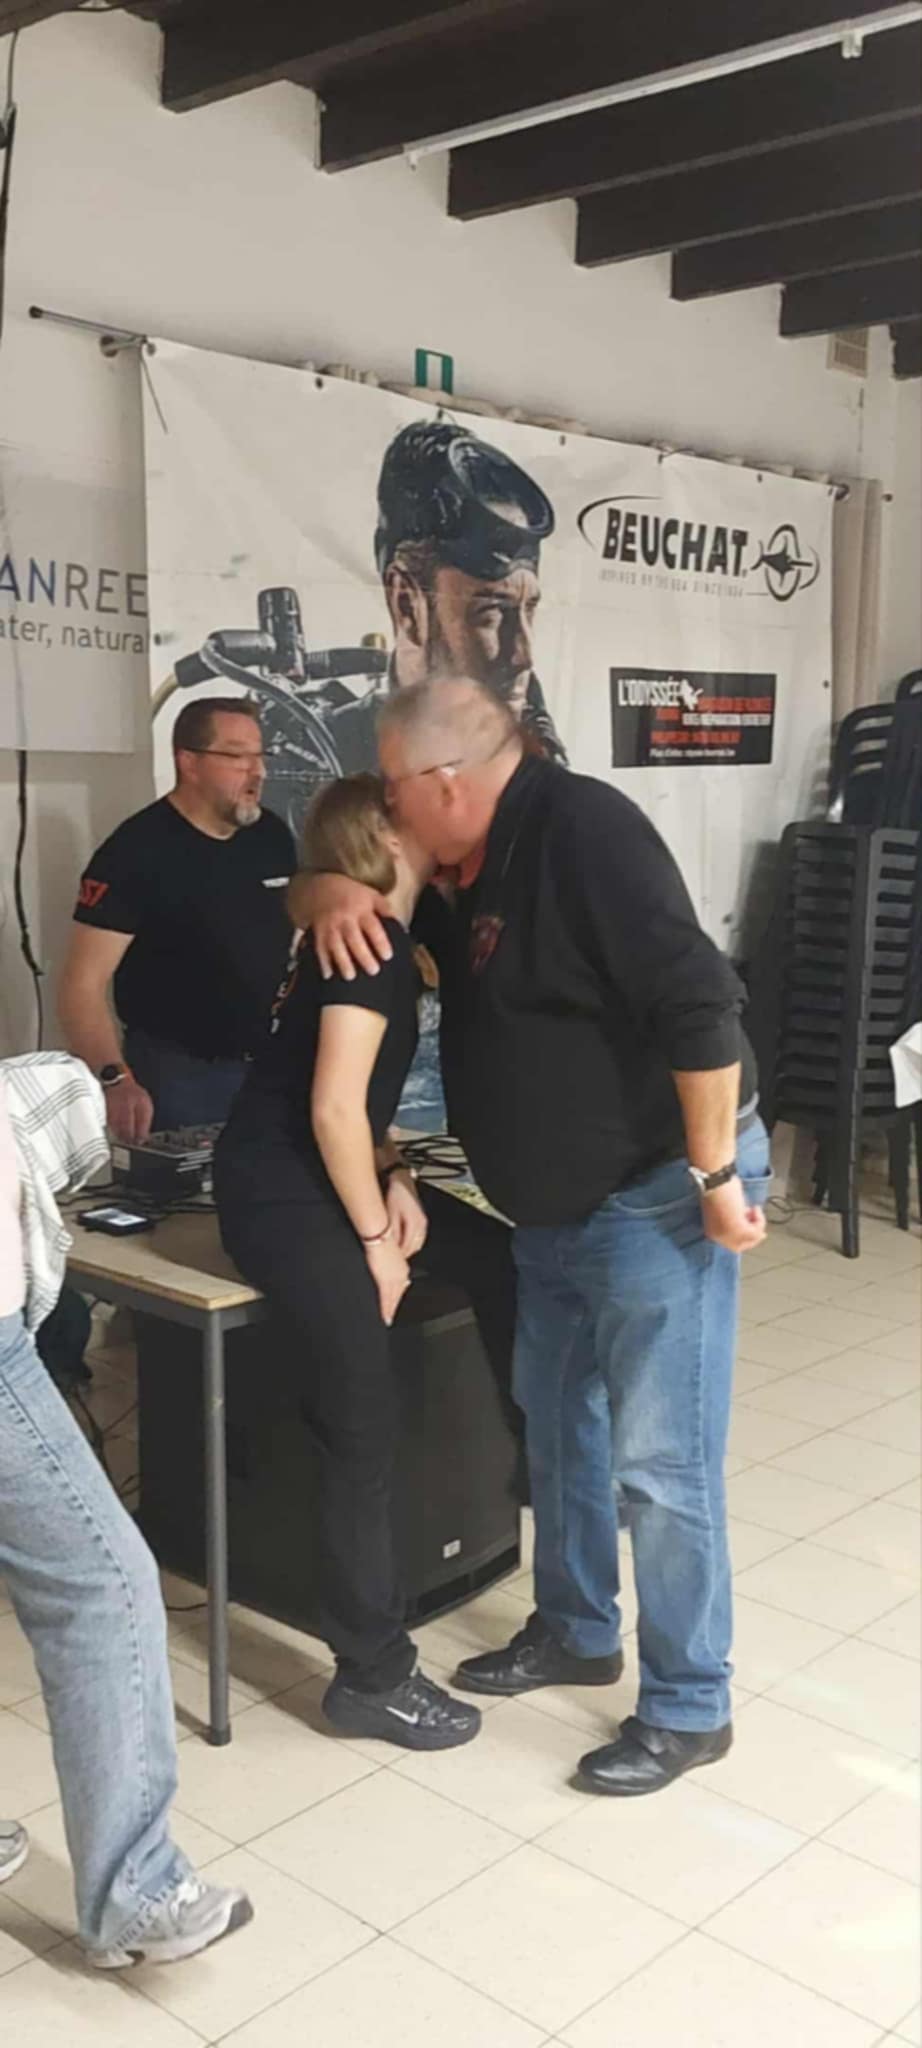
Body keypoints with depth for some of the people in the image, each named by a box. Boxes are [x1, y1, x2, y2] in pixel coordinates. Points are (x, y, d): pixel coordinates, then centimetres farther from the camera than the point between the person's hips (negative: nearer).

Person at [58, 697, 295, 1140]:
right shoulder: (135, 851, -15)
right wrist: (115, 1080, -35)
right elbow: (82, 984, -20)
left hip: (275, 1067, 6)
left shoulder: (273, 835, 4)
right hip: (179, 1078, -6)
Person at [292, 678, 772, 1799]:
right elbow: (313, 886, 19)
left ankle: (691, 1708, 14)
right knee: (556, 1421, 20)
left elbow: (700, 1003, -28)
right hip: (560, 1203, 10)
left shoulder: (582, 832, -23)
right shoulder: (473, 864, 6)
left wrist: (716, 1175, -24)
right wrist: (332, 891, -6)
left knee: (659, 1459, -2)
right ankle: (575, 1630, 39)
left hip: (661, 1192, -10)